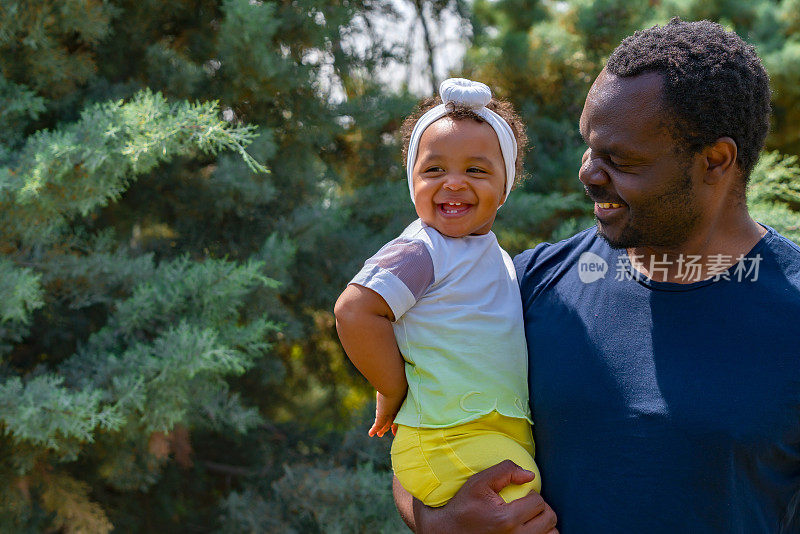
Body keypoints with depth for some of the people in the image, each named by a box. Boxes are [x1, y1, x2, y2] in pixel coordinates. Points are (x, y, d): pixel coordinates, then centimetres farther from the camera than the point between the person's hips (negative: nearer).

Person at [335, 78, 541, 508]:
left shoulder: (497, 258, 17)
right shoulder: (422, 251, -11)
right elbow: (355, 311, -20)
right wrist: (395, 392, -13)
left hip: (507, 436, 9)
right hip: (449, 443, -9)